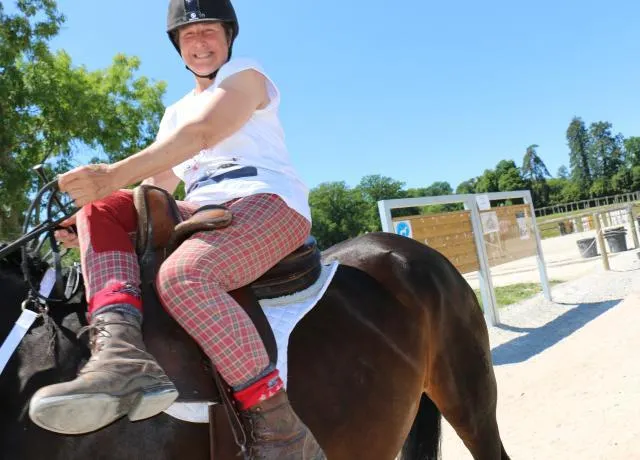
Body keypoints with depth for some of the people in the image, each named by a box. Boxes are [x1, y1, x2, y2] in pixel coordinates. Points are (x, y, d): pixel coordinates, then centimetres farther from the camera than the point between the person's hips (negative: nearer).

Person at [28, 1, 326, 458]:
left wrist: (115, 174, -23)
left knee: (182, 274, -35)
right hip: (203, 212, 7)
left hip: (269, 202, -7)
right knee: (103, 210, -9)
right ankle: (122, 354, -33)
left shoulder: (244, 74, 7)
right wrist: (91, 223, 8)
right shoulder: (176, 112, 30)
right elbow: (157, 187, 25)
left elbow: (201, 132, -13)